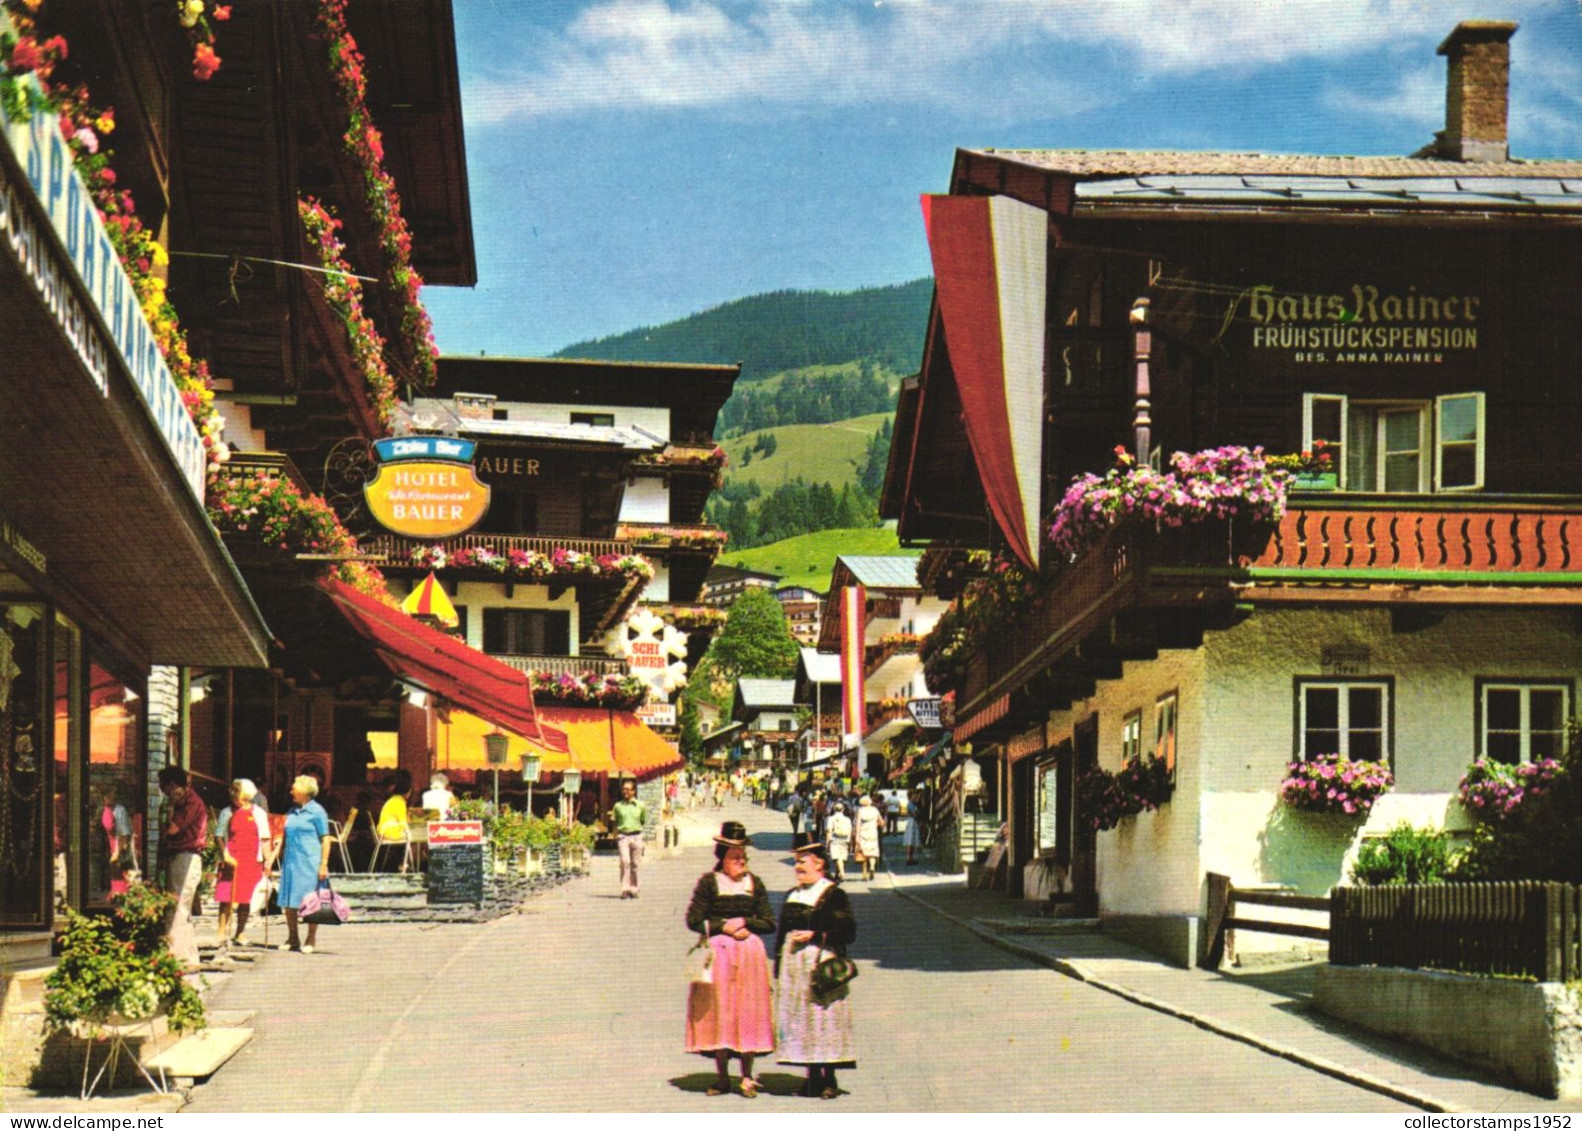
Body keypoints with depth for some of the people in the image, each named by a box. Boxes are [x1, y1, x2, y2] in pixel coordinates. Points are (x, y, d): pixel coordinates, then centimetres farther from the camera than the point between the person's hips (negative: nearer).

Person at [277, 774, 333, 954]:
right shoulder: (292, 812, 13)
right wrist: (281, 851, 12)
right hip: (291, 861, 6)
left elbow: (325, 839, -7)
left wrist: (324, 865, -12)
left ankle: (311, 940, 7)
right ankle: (292, 939, 16)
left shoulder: (316, 812, -5)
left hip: (309, 863, -6)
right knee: (288, 902, 6)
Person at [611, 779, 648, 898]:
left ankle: (633, 890, 14)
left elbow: (643, 821, 15)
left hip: (636, 836, 1)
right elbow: (614, 822, 15)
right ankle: (624, 889, -17)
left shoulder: (640, 805, 8)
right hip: (622, 836, -1)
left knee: (635, 864, 3)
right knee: (625, 861, -15)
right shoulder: (618, 806, 9)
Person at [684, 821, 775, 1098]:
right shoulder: (708, 882, 1)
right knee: (718, 1011, -1)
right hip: (717, 953, -2)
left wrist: (744, 922, -8)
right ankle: (722, 1076, 9)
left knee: (748, 1012, -1)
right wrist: (724, 927, -10)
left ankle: (747, 1076, 7)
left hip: (749, 953, 2)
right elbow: (694, 920, -2)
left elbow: (768, 923, 7)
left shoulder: (754, 884, 8)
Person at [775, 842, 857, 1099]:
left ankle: (828, 1080, -3)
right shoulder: (793, 895, 15)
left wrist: (815, 935, -16)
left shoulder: (833, 895, -5)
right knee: (800, 1020, 5)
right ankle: (812, 1076, 11)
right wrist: (778, 966, 12)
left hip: (820, 962, -7)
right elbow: (783, 931, 18)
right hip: (792, 963, 7)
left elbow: (847, 931, -10)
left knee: (823, 1018, -7)